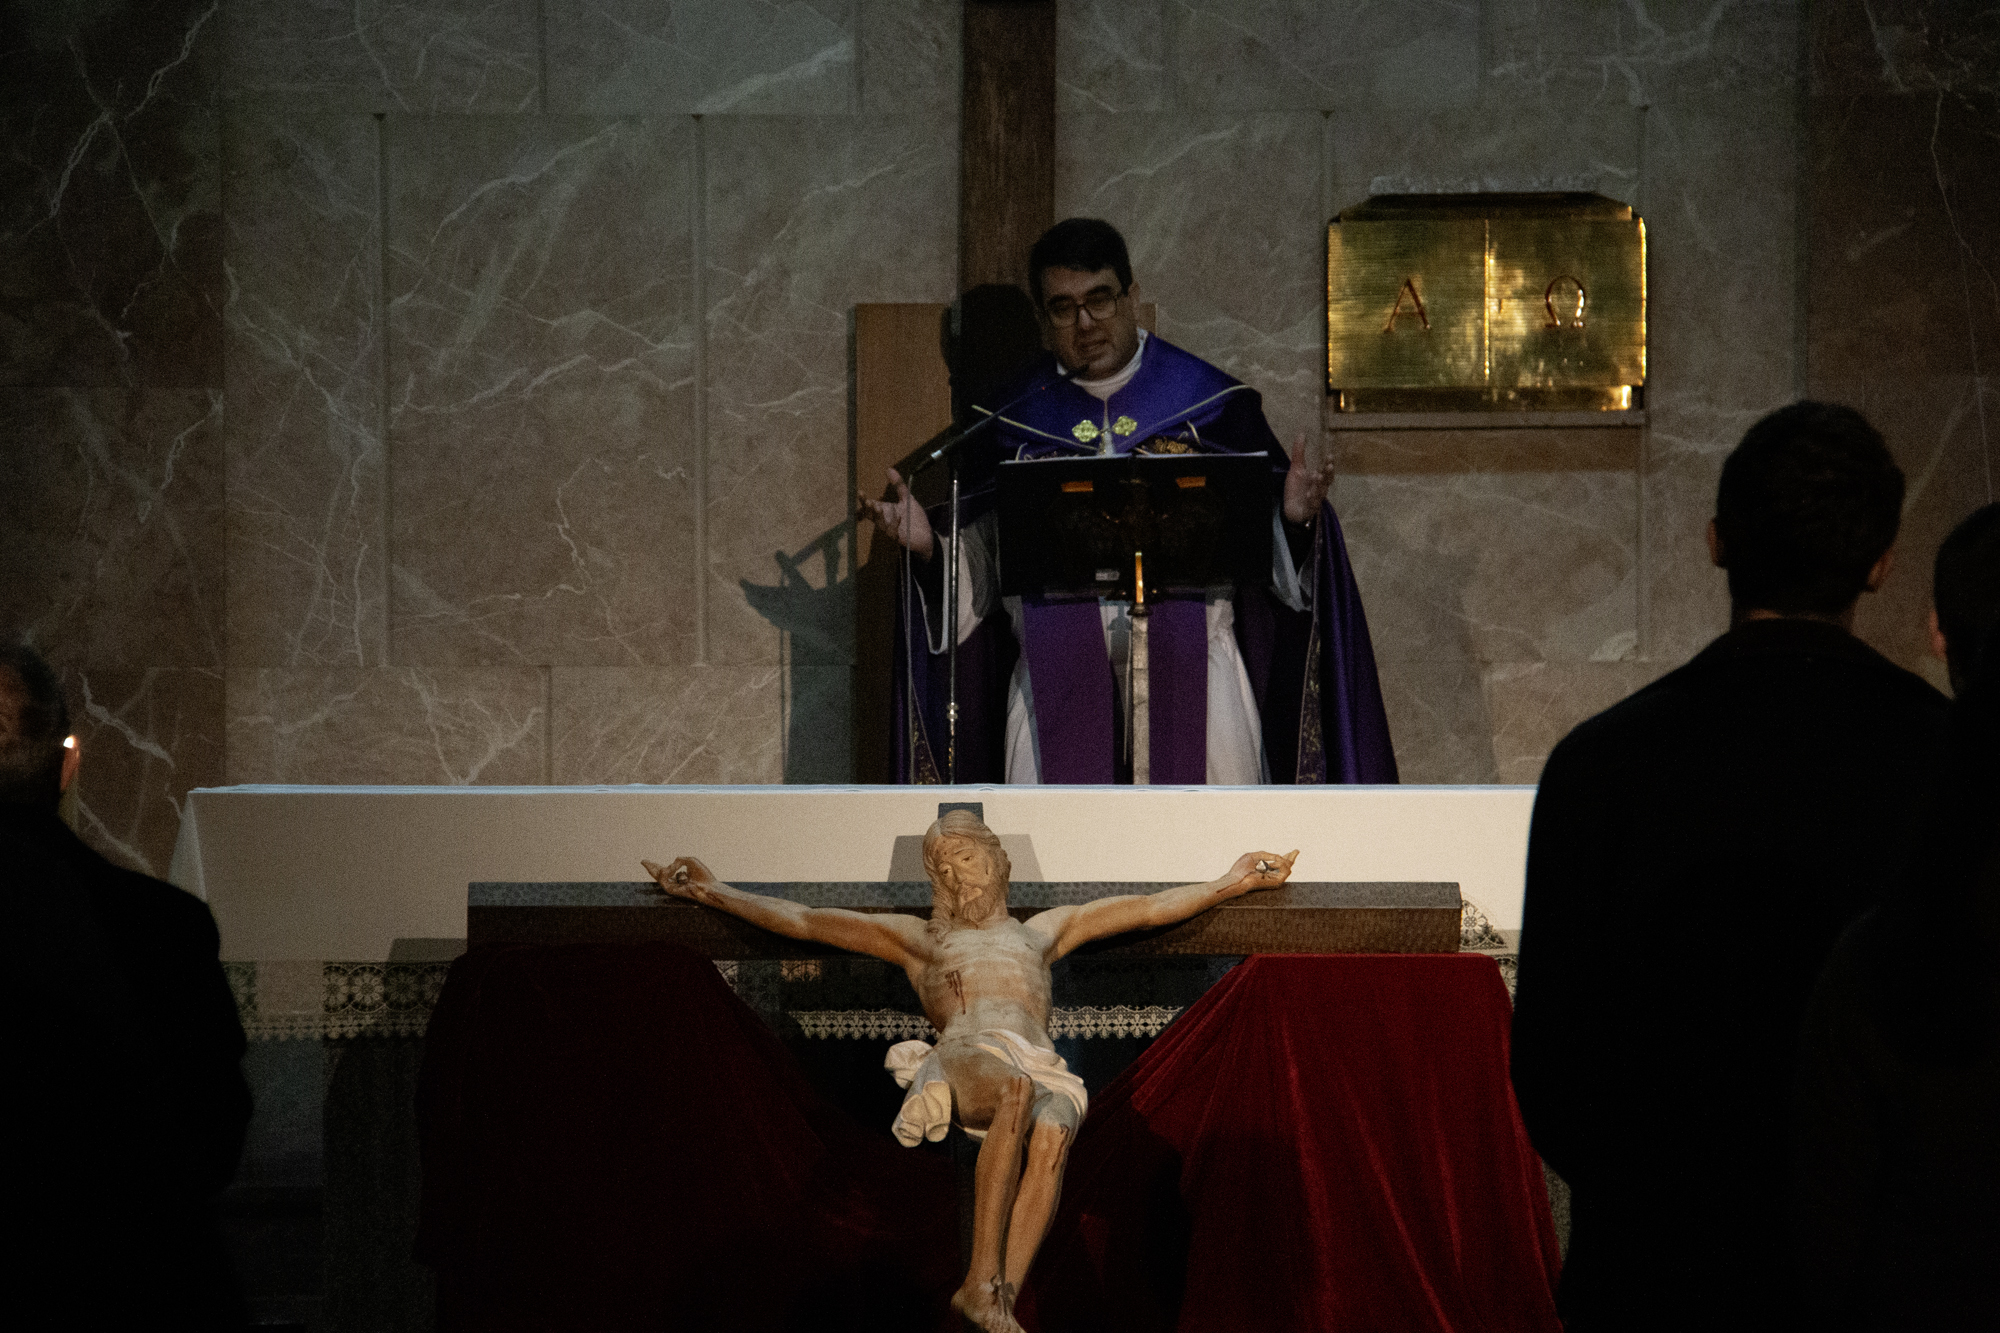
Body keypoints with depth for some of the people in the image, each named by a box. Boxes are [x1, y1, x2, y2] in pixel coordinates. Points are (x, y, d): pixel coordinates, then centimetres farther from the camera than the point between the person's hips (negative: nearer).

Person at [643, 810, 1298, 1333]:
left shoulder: (1039, 932, 40)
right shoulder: (917, 937, 35)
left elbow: (1150, 907, 39)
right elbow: (802, 921, 30)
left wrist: (1232, 883, 36)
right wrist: (713, 893, 23)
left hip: (1043, 1070, 2)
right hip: (962, 1057, -2)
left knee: (1052, 1134, -38)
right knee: (1015, 1093, -41)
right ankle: (981, 1280, -40)